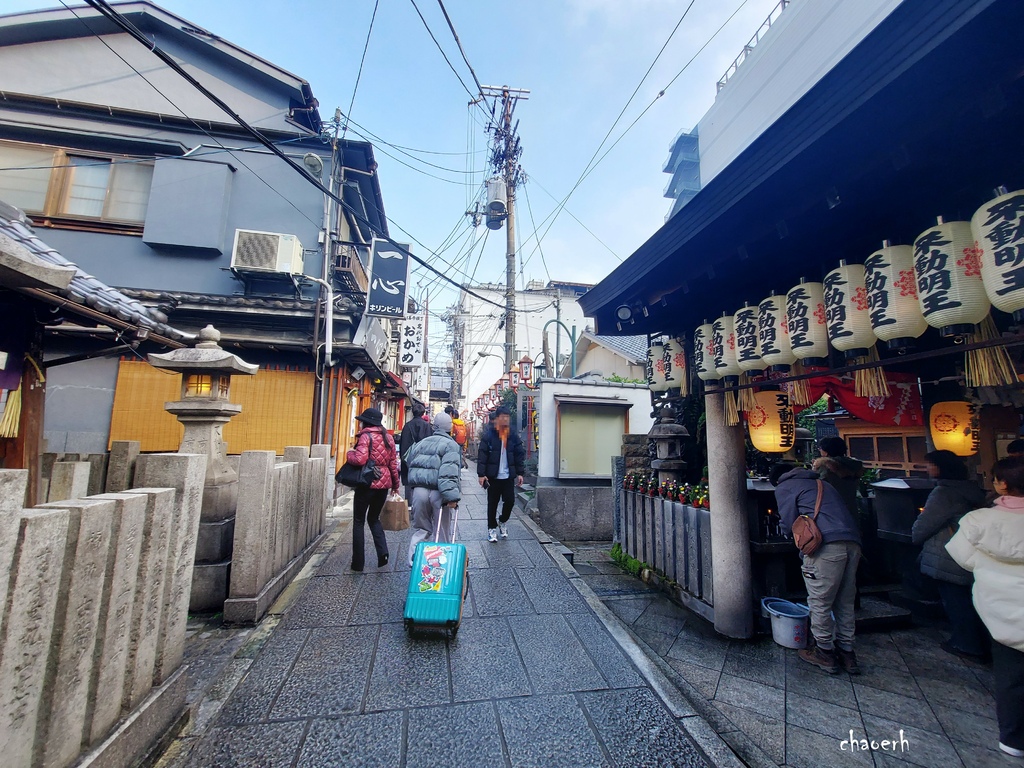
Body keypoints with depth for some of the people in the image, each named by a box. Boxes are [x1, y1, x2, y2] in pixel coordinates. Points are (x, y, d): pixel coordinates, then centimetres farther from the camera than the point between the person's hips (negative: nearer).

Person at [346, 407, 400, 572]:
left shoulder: (366, 436, -11)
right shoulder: (388, 438, 8)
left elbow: (360, 459, -23)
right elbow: (393, 464, 10)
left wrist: (350, 453, -3)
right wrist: (395, 485, 18)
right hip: (384, 483, 6)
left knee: (359, 521, 10)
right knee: (374, 518, 21)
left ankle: (358, 563, 15)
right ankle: (383, 552, 4)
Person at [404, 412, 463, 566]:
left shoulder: (420, 443, 15)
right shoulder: (451, 445, -8)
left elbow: (410, 465, 22)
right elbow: (449, 473, -20)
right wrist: (451, 496, -25)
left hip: (418, 490, 5)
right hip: (438, 492, -5)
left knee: (420, 529, 18)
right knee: (443, 532, 9)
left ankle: (414, 563, 6)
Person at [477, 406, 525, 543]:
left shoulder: (513, 434, 4)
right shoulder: (489, 434, -8)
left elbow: (520, 454, 6)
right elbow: (482, 454, -10)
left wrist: (520, 473, 2)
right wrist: (481, 474, -14)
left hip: (508, 476, 3)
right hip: (493, 475, -3)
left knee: (510, 501, 3)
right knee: (492, 503, 8)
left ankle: (503, 522, 30)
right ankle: (492, 528, 25)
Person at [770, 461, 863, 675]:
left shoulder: (784, 488, 9)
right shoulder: (821, 483, 30)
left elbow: (789, 524, 6)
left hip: (826, 546, -7)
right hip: (852, 543, 7)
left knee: (820, 603, 7)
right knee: (845, 603, 18)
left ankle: (825, 652, 18)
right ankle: (846, 652, 27)